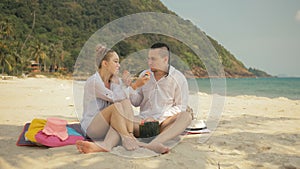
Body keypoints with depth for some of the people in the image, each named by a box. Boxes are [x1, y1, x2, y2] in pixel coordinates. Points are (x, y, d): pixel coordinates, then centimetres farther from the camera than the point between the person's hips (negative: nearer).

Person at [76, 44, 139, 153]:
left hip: (111, 127, 7)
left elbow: (124, 98, 1)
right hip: (91, 127, -7)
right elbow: (115, 98, -21)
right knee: (116, 106, -30)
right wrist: (116, 84, -5)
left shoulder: (116, 81, 9)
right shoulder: (93, 82, -14)